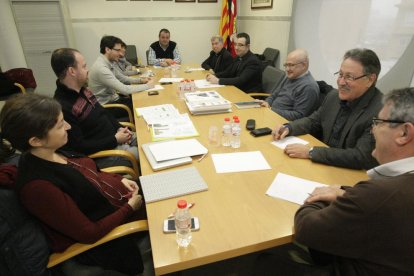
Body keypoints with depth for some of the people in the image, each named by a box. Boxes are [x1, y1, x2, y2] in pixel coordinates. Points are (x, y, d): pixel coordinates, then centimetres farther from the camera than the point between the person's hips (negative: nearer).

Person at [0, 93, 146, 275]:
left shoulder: (48, 154, -11)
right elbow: (90, 233, -26)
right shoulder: (39, 186, -34)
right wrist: (129, 208, -17)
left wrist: (119, 180, -3)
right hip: (105, 239, -7)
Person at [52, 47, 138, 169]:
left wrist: (119, 128, 0)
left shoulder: (82, 90, 2)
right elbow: (79, 147, -24)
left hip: (113, 136, 9)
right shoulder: (62, 107, -26)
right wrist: (115, 140, -20)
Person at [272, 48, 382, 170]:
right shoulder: (333, 97, 1)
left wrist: (311, 152, -27)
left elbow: (362, 157, -25)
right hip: (324, 166, 6)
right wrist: (288, 128, -5)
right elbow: (313, 121, 15)